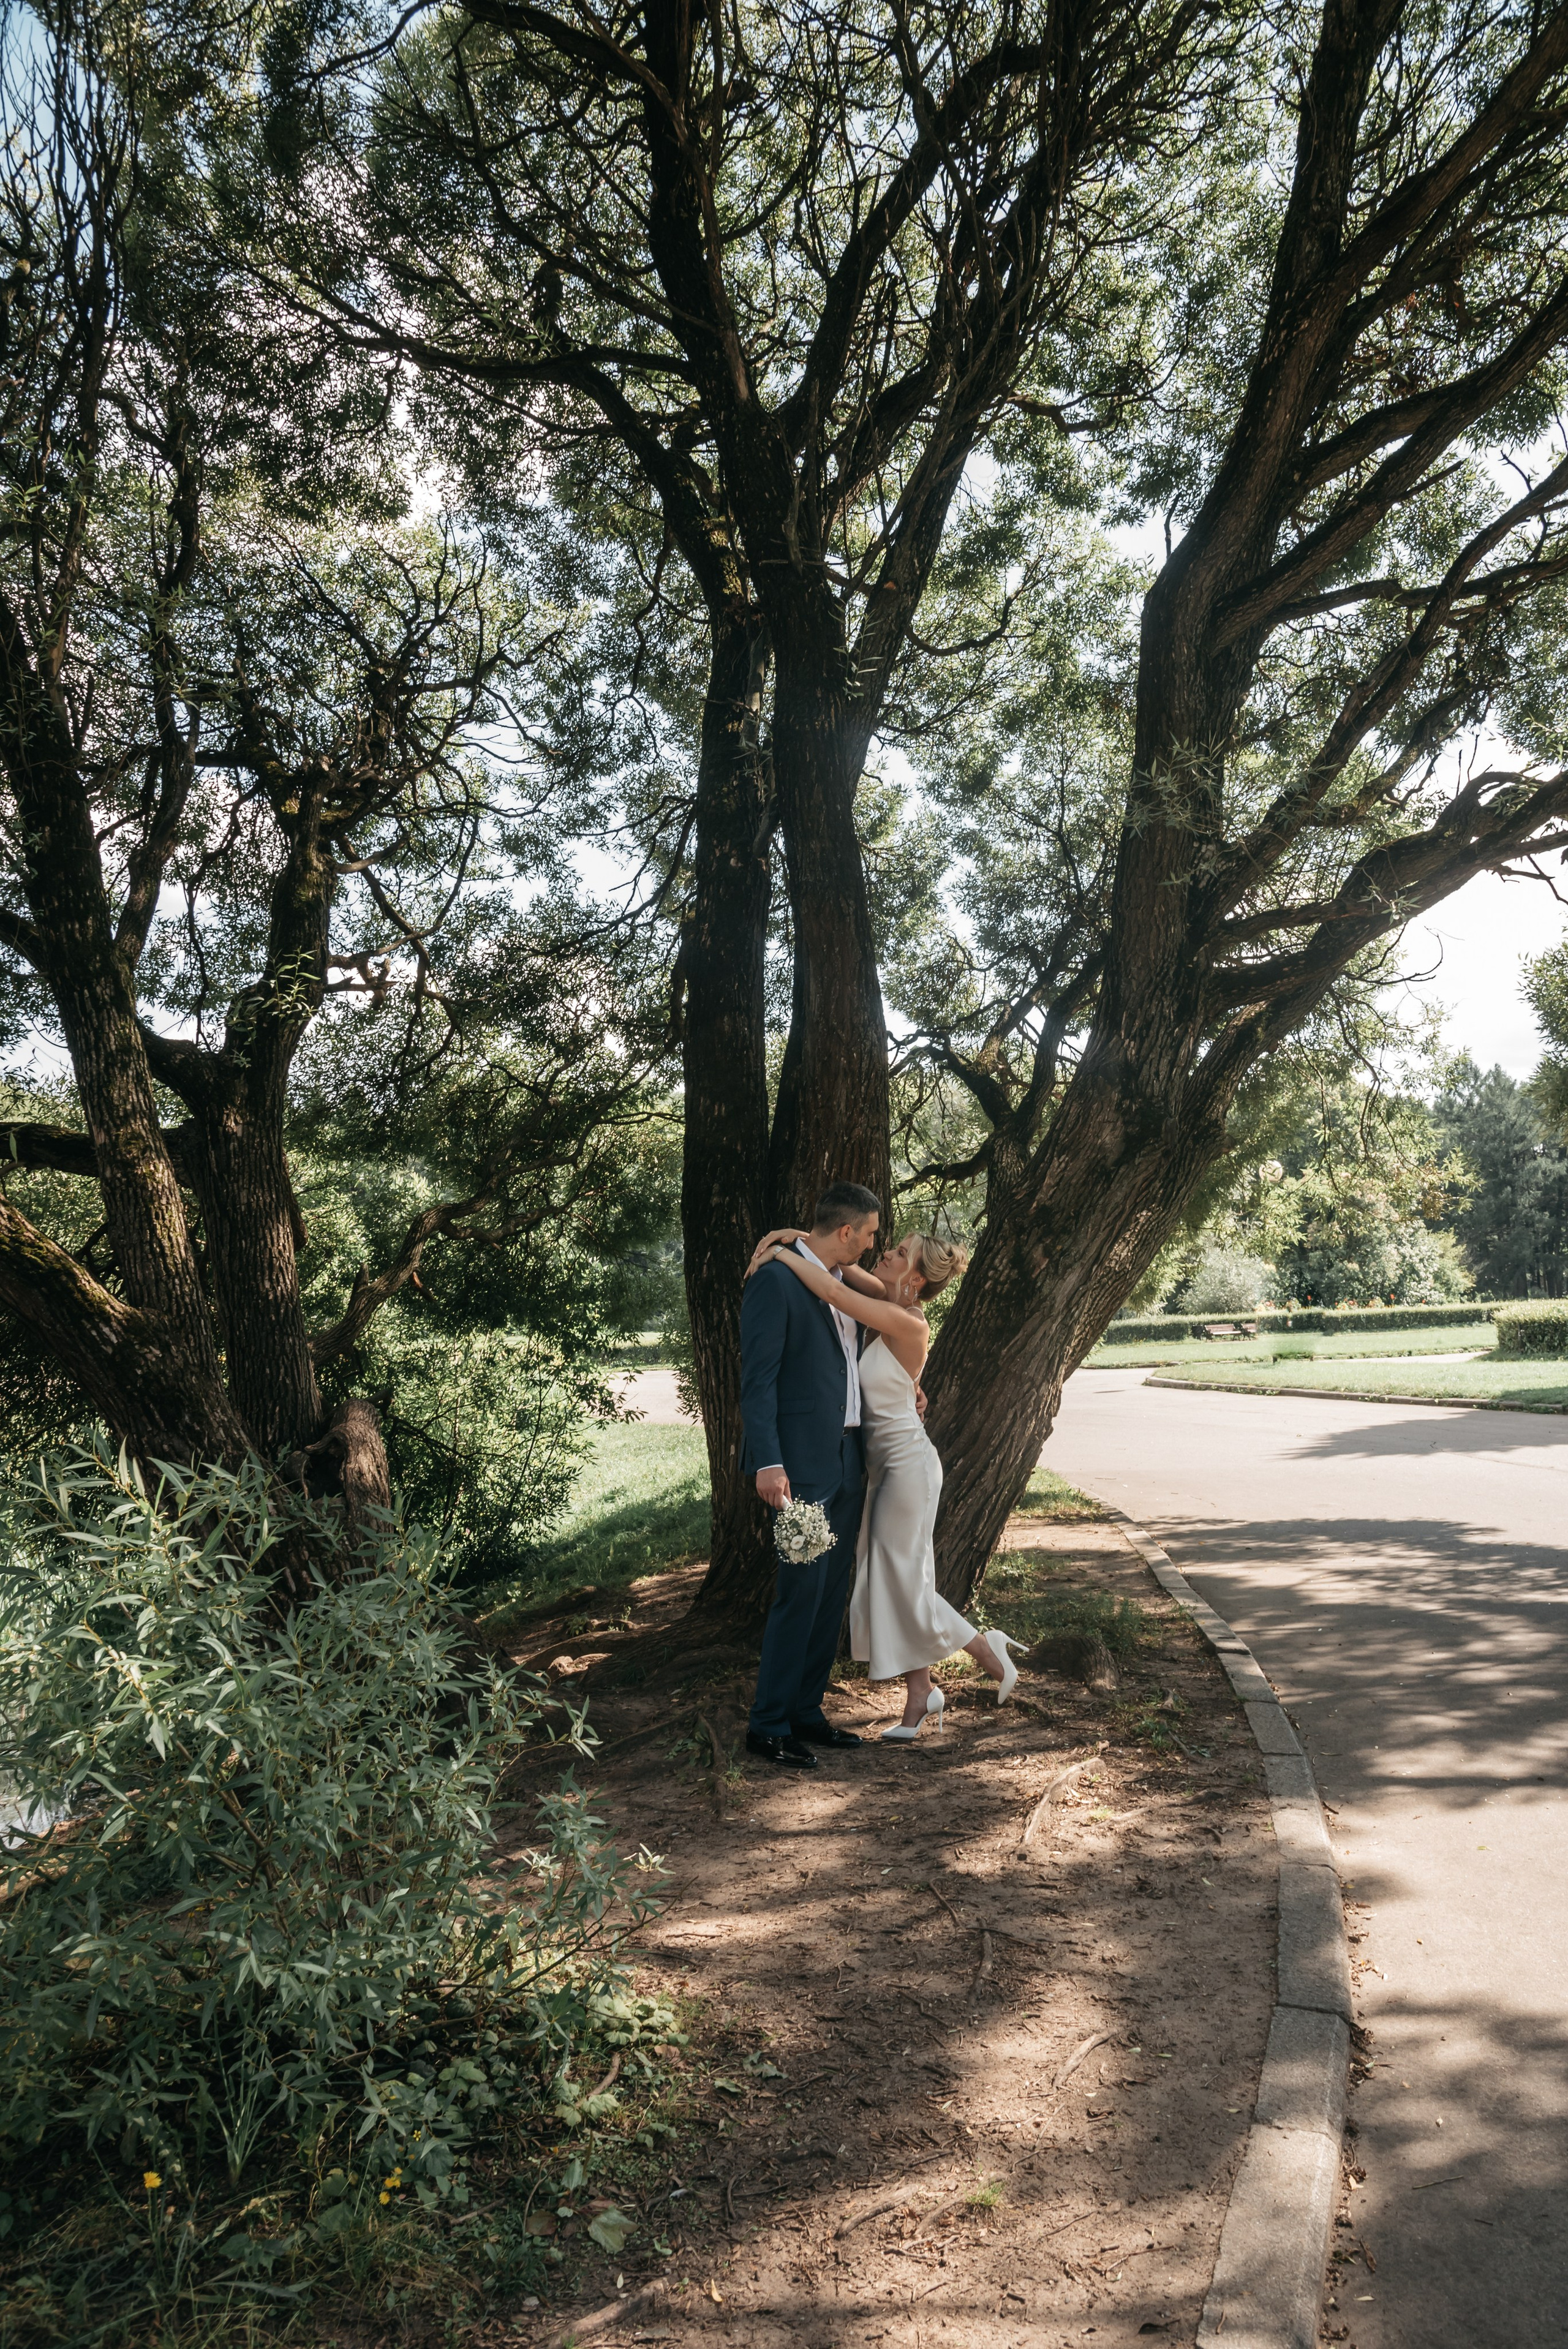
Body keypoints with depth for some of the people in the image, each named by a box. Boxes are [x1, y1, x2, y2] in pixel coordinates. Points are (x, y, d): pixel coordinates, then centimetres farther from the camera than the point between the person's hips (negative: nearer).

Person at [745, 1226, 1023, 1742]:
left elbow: (831, 1291, -29)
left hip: (908, 1465, -9)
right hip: (884, 1465, 9)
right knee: (889, 1578, 12)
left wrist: (783, 1253, -19)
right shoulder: (883, 1299, 1)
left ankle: (988, 1651, 20)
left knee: (903, 1579, 1)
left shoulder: (907, 1323, -22)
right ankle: (919, 1695, 21)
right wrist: (796, 1238, -9)